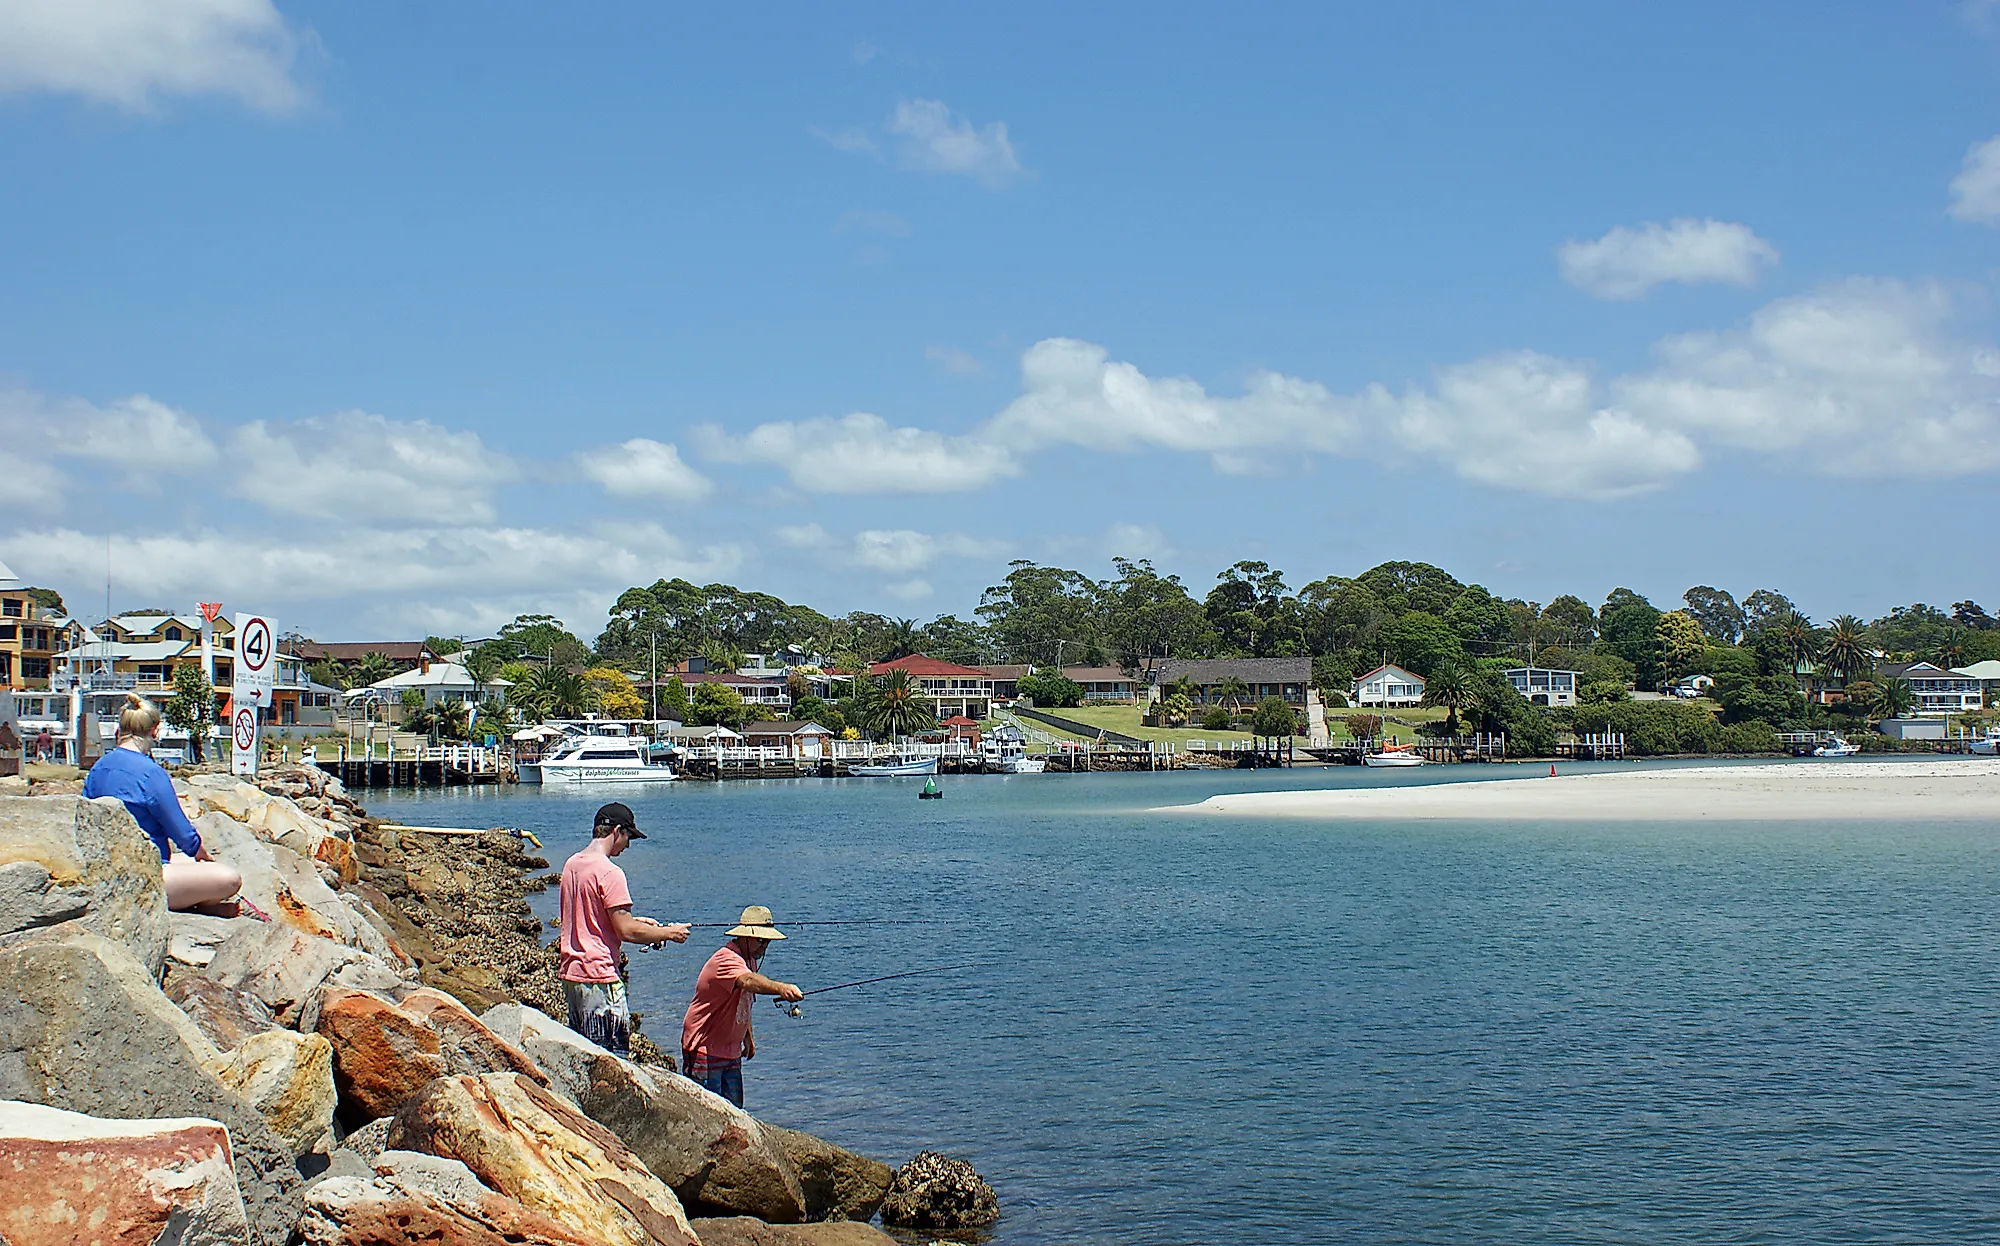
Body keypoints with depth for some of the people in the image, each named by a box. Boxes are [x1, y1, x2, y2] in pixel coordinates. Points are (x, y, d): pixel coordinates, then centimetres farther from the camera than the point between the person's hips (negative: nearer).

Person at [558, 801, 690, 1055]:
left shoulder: (572, 864, 12)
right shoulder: (609, 872, -16)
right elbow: (625, 931, -17)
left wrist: (636, 921, 21)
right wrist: (670, 933, -4)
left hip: (570, 973, 9)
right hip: (599, 976, -9)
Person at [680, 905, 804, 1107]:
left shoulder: (750, 959, 8)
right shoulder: (726, 959, -23)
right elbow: (748, 981, -46)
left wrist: (748, 1037, 21)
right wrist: (781, 988, -61)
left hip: (731, 1052, 9)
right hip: (705, 1048, -9)